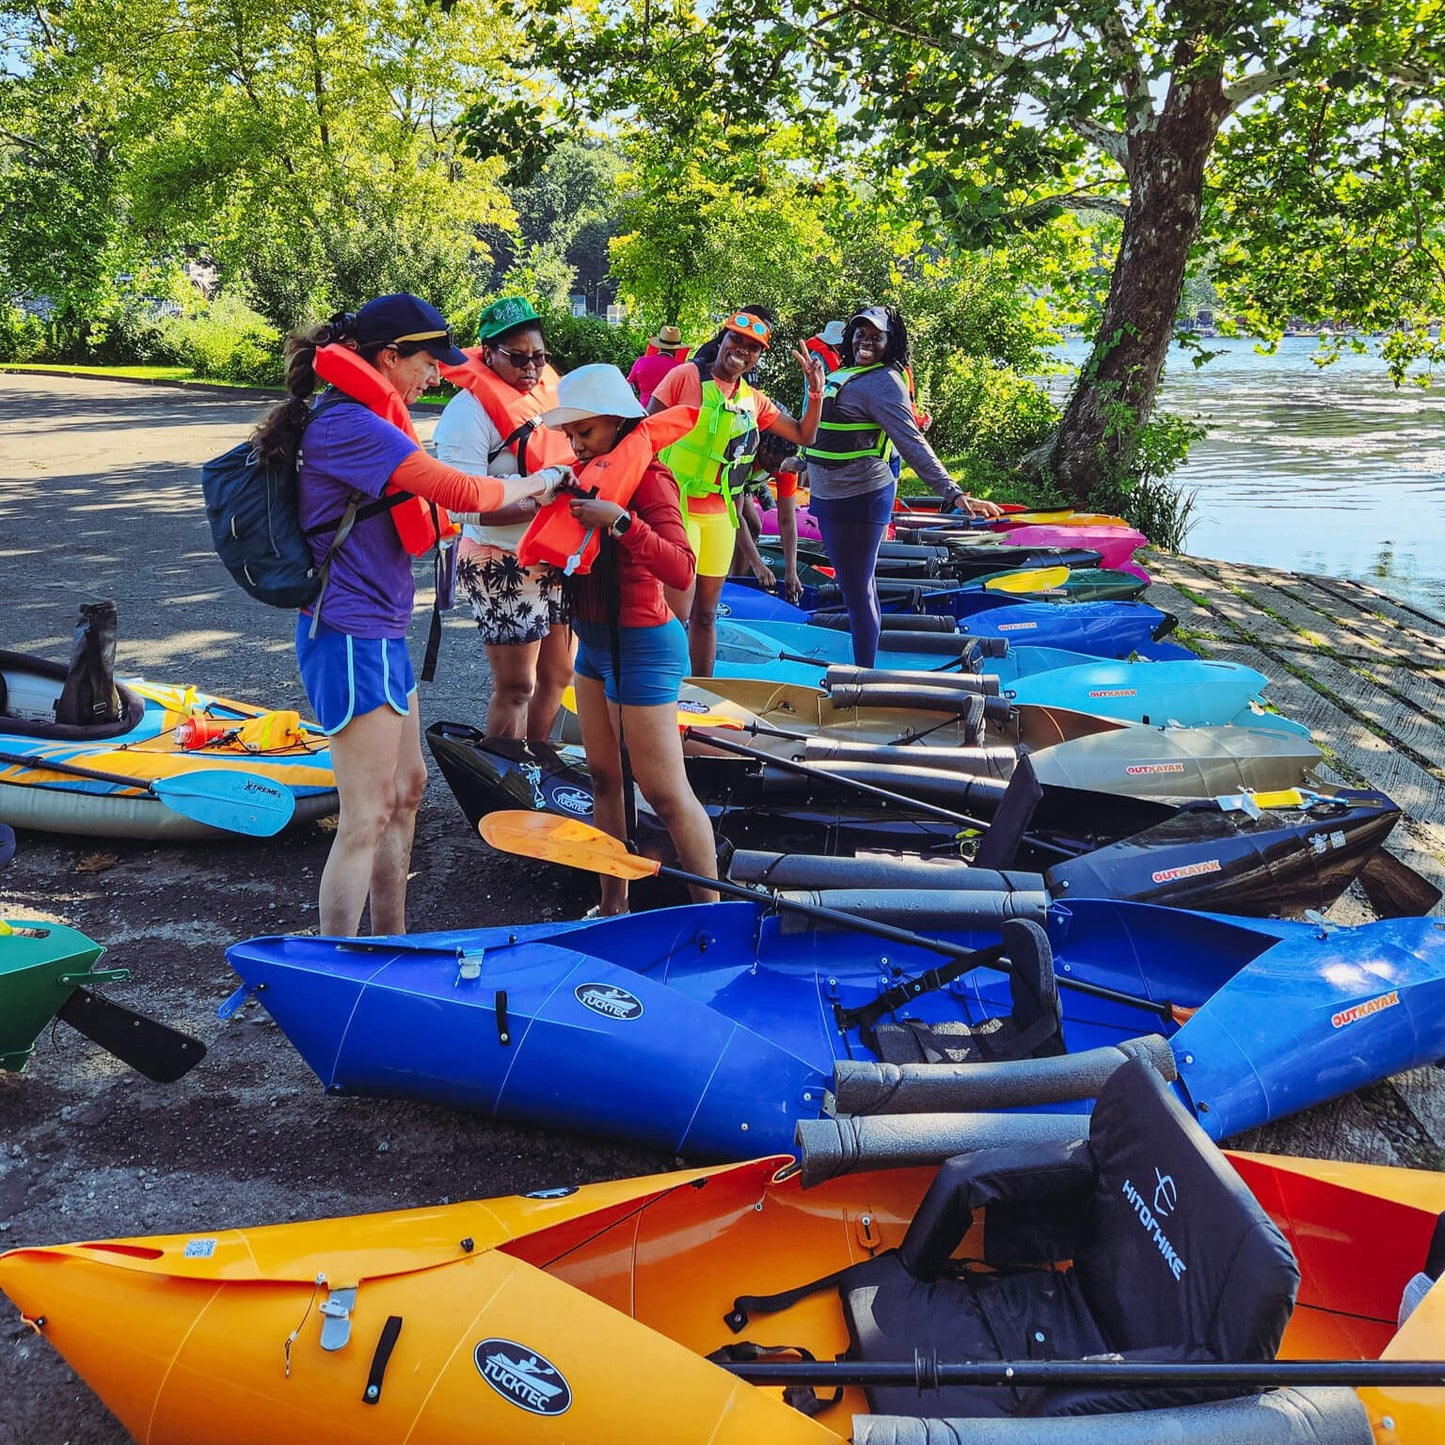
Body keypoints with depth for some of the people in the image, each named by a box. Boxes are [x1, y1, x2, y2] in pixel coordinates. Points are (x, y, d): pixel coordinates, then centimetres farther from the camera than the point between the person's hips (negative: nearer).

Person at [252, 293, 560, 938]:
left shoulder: (364, 420, 15)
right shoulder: (349, 423, -19)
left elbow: (426, 512, 18)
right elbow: (458, 491, -21)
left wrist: (523, 502, 11)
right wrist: (541, 483, -5)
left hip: (379, 634, 11)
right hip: (352, 639, -11)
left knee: (407, 787, 21)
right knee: (366, 821, -6)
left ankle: (392, 943, 34)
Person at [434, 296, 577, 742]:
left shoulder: (548, 391, 9)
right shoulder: (470, 410, -14)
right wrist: (540, 505, -29)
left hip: (555, 561, 8)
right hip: (505, 569, -8)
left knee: (558, 675, 16)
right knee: (515, 687, -1)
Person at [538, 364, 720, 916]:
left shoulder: (649, 478, -18)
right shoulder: (590, 473, 7)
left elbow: (680, 571, -32)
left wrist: (618, 519, -38)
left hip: (640, 647, -9)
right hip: (596, 644, 9)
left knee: (664, 792, -4)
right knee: (603, 777, 14)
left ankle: (710, 913, 7)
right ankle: (613, 904, 25)